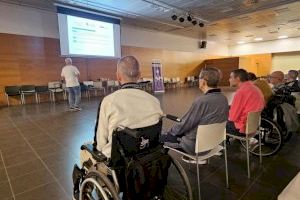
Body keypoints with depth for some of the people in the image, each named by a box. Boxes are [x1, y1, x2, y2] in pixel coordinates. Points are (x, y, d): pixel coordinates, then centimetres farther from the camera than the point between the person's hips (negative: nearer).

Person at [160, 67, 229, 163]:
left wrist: (171, 131, 1)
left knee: (163, 137, 6)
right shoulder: (224, 99, -3)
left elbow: (185, 124, -18)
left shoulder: (202, 101, -28)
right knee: (177, 131, 24)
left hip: (195, 145, -8)